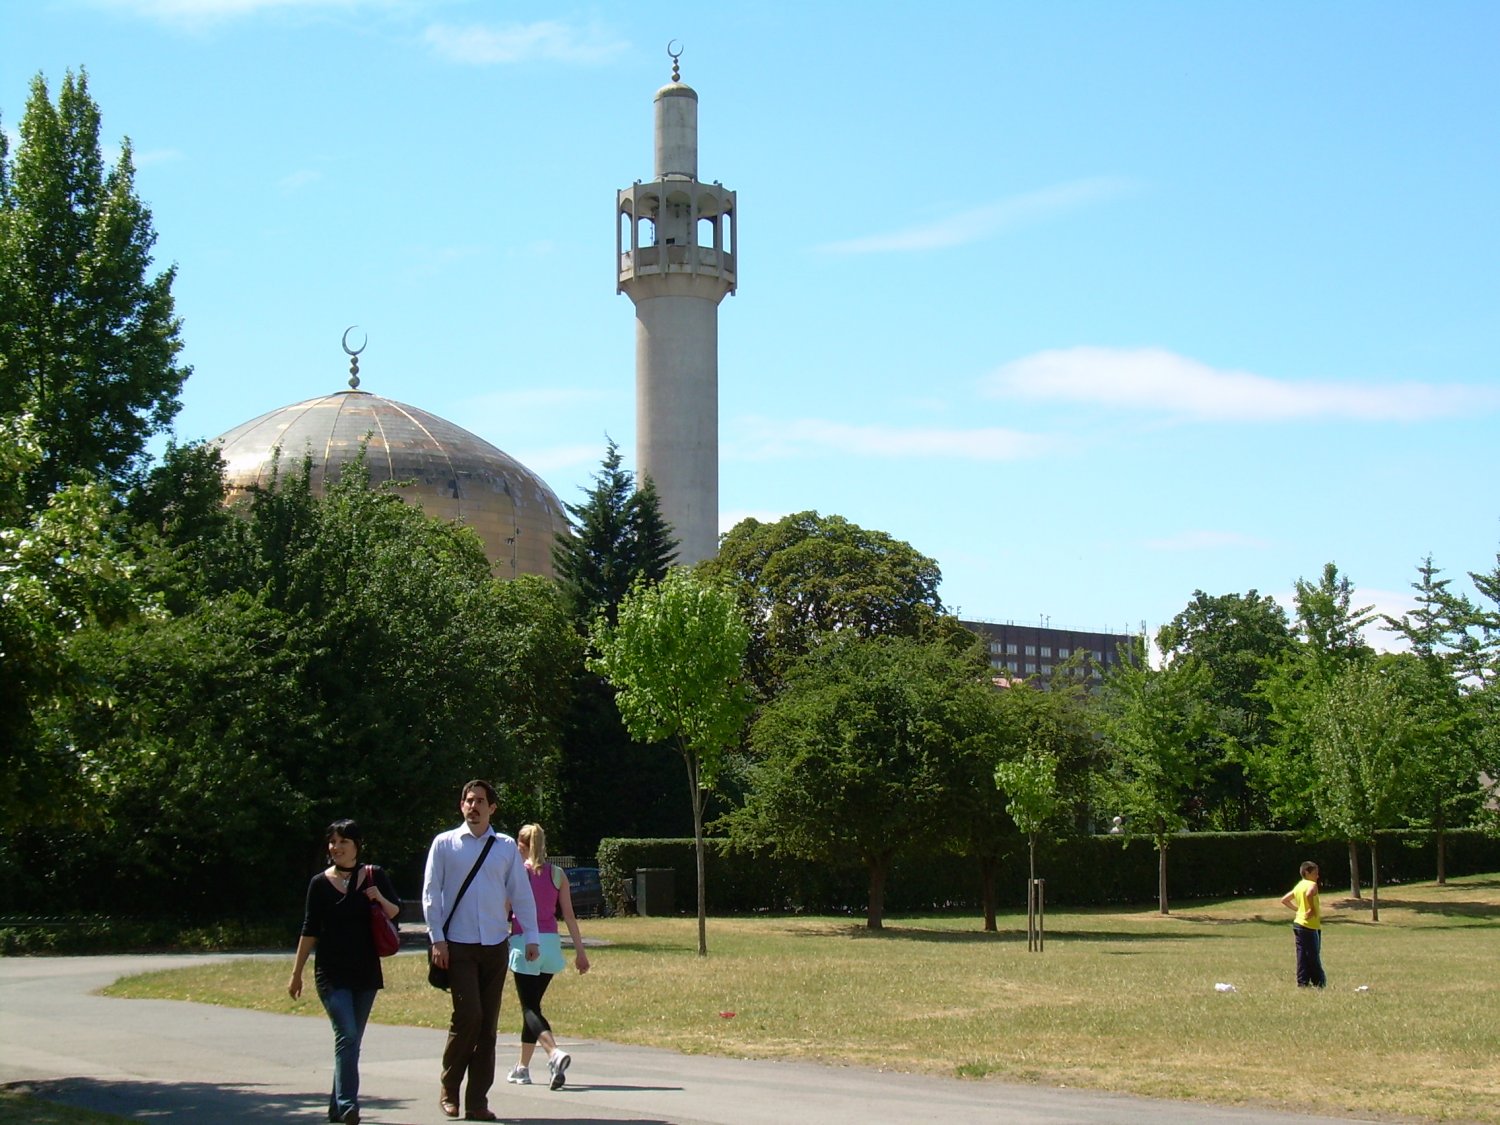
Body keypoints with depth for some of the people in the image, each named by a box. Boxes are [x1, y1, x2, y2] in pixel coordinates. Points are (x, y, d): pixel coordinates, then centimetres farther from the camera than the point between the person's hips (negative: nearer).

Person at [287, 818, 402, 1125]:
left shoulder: (375, 875, 4)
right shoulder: (320, 883, 0)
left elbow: (395, 913, 11)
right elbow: (310, 930, 3)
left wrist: (380, 899, -11)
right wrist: (296, 973, 3)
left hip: (366, 972, 3)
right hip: (331, 973, -3)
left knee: (352, 1040, 9)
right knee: (347, 1036, -16)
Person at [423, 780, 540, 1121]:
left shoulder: (506, 847, 6)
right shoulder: (444, 844, 1)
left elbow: (522, 893, 8)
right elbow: (431, 893, 1)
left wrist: (531, 937, 2)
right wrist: (437, 939, -5)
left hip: (495, 945, 3)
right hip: (458, 945, -3)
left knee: (488, 1024, 4)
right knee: (468, 1015, -14)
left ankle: (477, 1101, 11)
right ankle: (448, 1088, 7)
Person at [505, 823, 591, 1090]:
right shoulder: (558, 874, 5)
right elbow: (569, 916, 5)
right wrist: (580, 951, 9)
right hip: (550, 943, 5)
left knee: (529, 1007, -6)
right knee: (532, 1004, 18)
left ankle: (555, 1053, -31)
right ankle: (523, 1067, 24)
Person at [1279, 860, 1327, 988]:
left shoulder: (1299, 885, 15)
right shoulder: (1312, 885, -11)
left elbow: (1284, 900, 22)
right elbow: (1309, 894, -34)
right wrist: (1312, 909, -22)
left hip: (1298, 923, 8)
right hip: (1309, 926, -8)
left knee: (1302, 956, 9)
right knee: (1314, 956, -3)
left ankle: (1302, 982, 9)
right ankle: (1319, 983, 1)